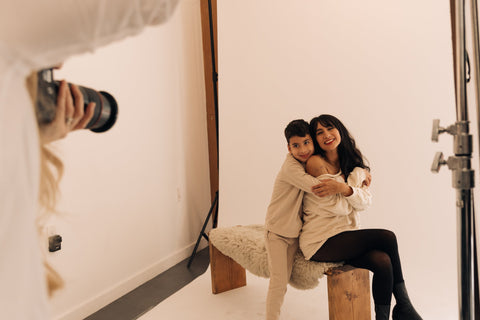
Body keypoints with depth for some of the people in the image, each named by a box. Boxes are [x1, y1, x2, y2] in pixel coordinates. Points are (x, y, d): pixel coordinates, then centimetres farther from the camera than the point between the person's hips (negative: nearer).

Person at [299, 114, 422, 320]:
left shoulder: (354, 164, 10)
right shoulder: (315, 163, -12)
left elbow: (365, 202, -4)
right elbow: (339, 207, -13)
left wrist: (343, 188, -21)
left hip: (346, 235, 6)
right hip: (320, 243, -6)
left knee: (383, 262, -22)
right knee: (387, 237, -17)